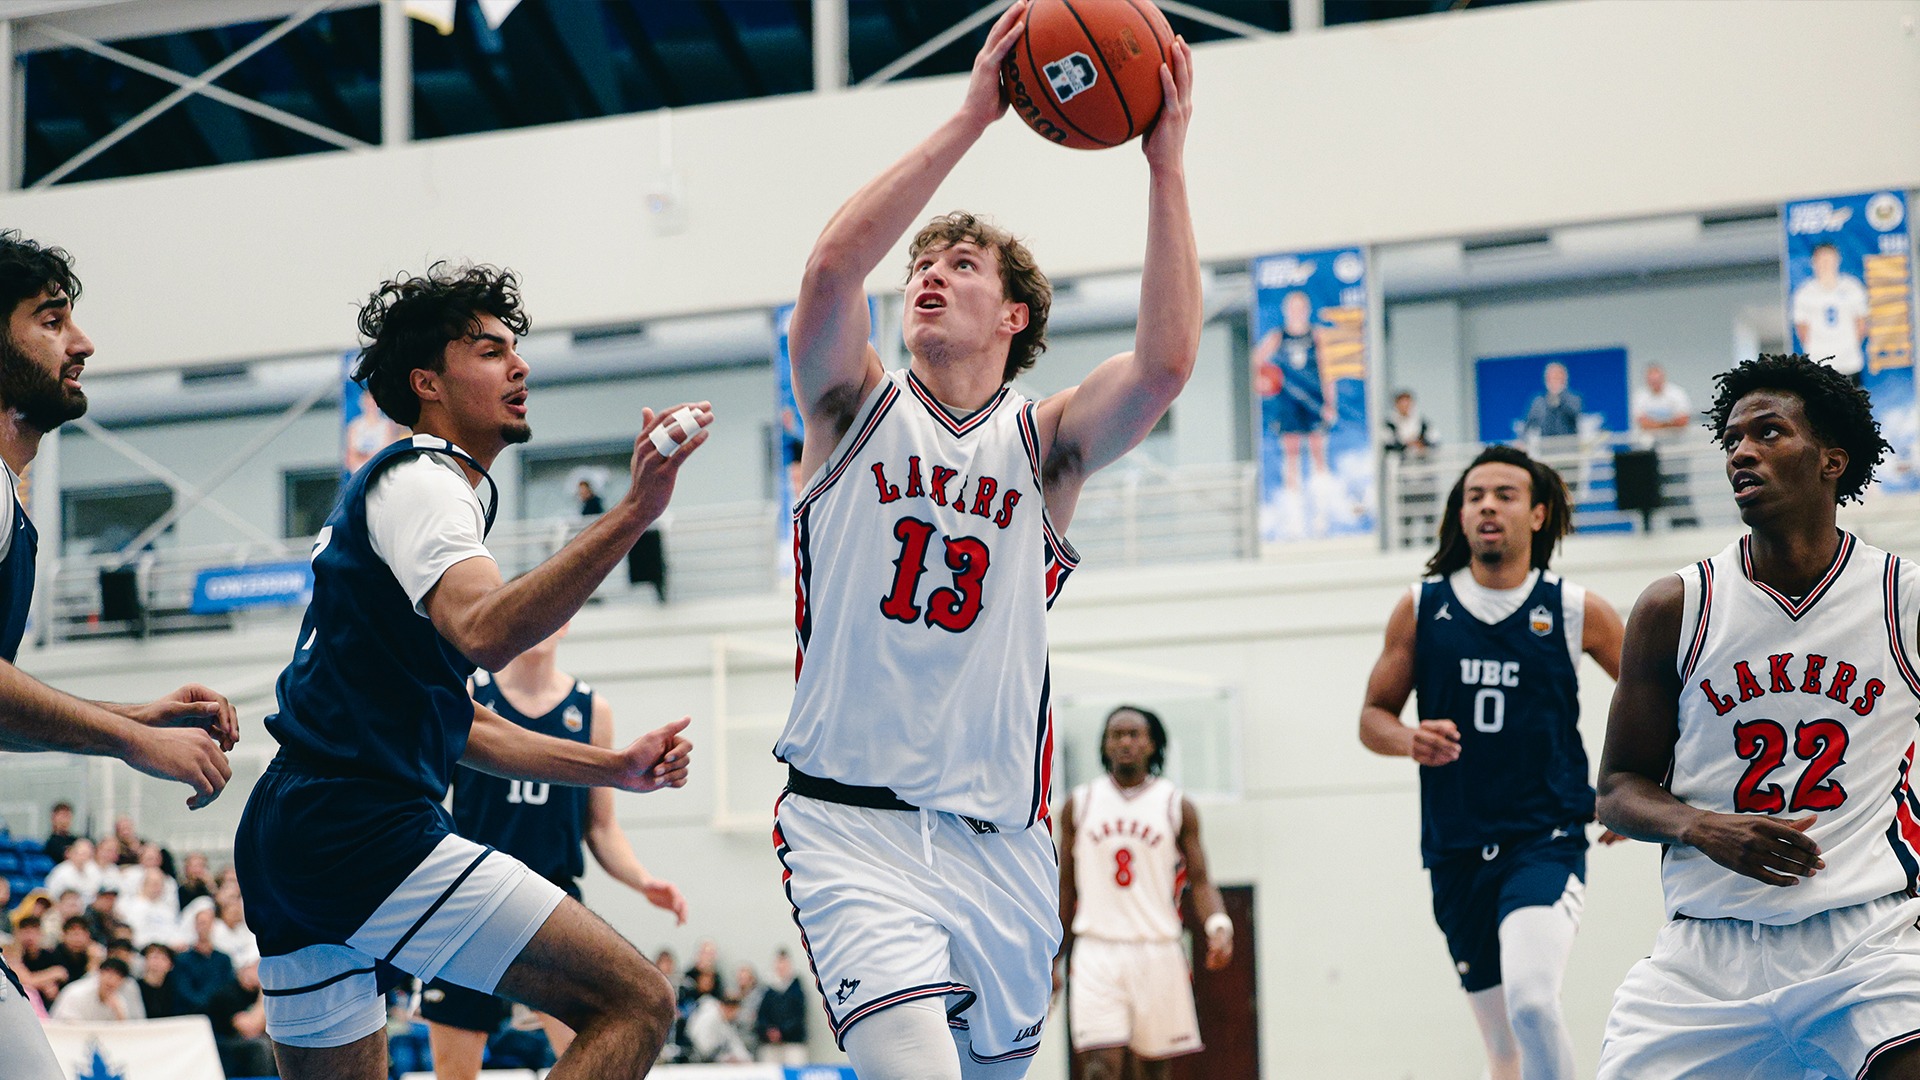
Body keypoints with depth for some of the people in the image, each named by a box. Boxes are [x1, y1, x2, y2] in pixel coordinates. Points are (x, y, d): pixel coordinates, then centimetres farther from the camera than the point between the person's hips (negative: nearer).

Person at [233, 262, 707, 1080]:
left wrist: (613, 767, 22)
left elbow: (458, 726, 29)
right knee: (633, 1002, -14)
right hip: (365, 829, -11)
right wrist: (631, 515, -33)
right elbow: (486, 632, -26)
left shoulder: (396, 487, 28)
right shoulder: (419, 479, -4)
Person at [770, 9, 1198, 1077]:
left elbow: (1166, 361, -10)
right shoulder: (858, 409, 7)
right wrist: (972, 118, -14)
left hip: (1001, 846, 3)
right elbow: (832, 270, -13)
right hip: (855, 826, -3)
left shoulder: (1046, 446, 10)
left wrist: (1166, 161, -13)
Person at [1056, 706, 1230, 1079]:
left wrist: (1218, 925, -18)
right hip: (1097, 950, -1)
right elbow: (1065, 887, 13)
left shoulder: (1177, 807, 5)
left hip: (1157, 951, 1)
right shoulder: (1079, 805, 7)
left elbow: (1200, 880, 3)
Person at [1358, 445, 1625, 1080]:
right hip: (1454, 851, 3)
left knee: (1531, 1002, -28)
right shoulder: (1421, 607, 5)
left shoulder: (1577, 612, 1)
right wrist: (1408, 740, -12)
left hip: (1546, 840, -3)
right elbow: (1372, 716, 9)